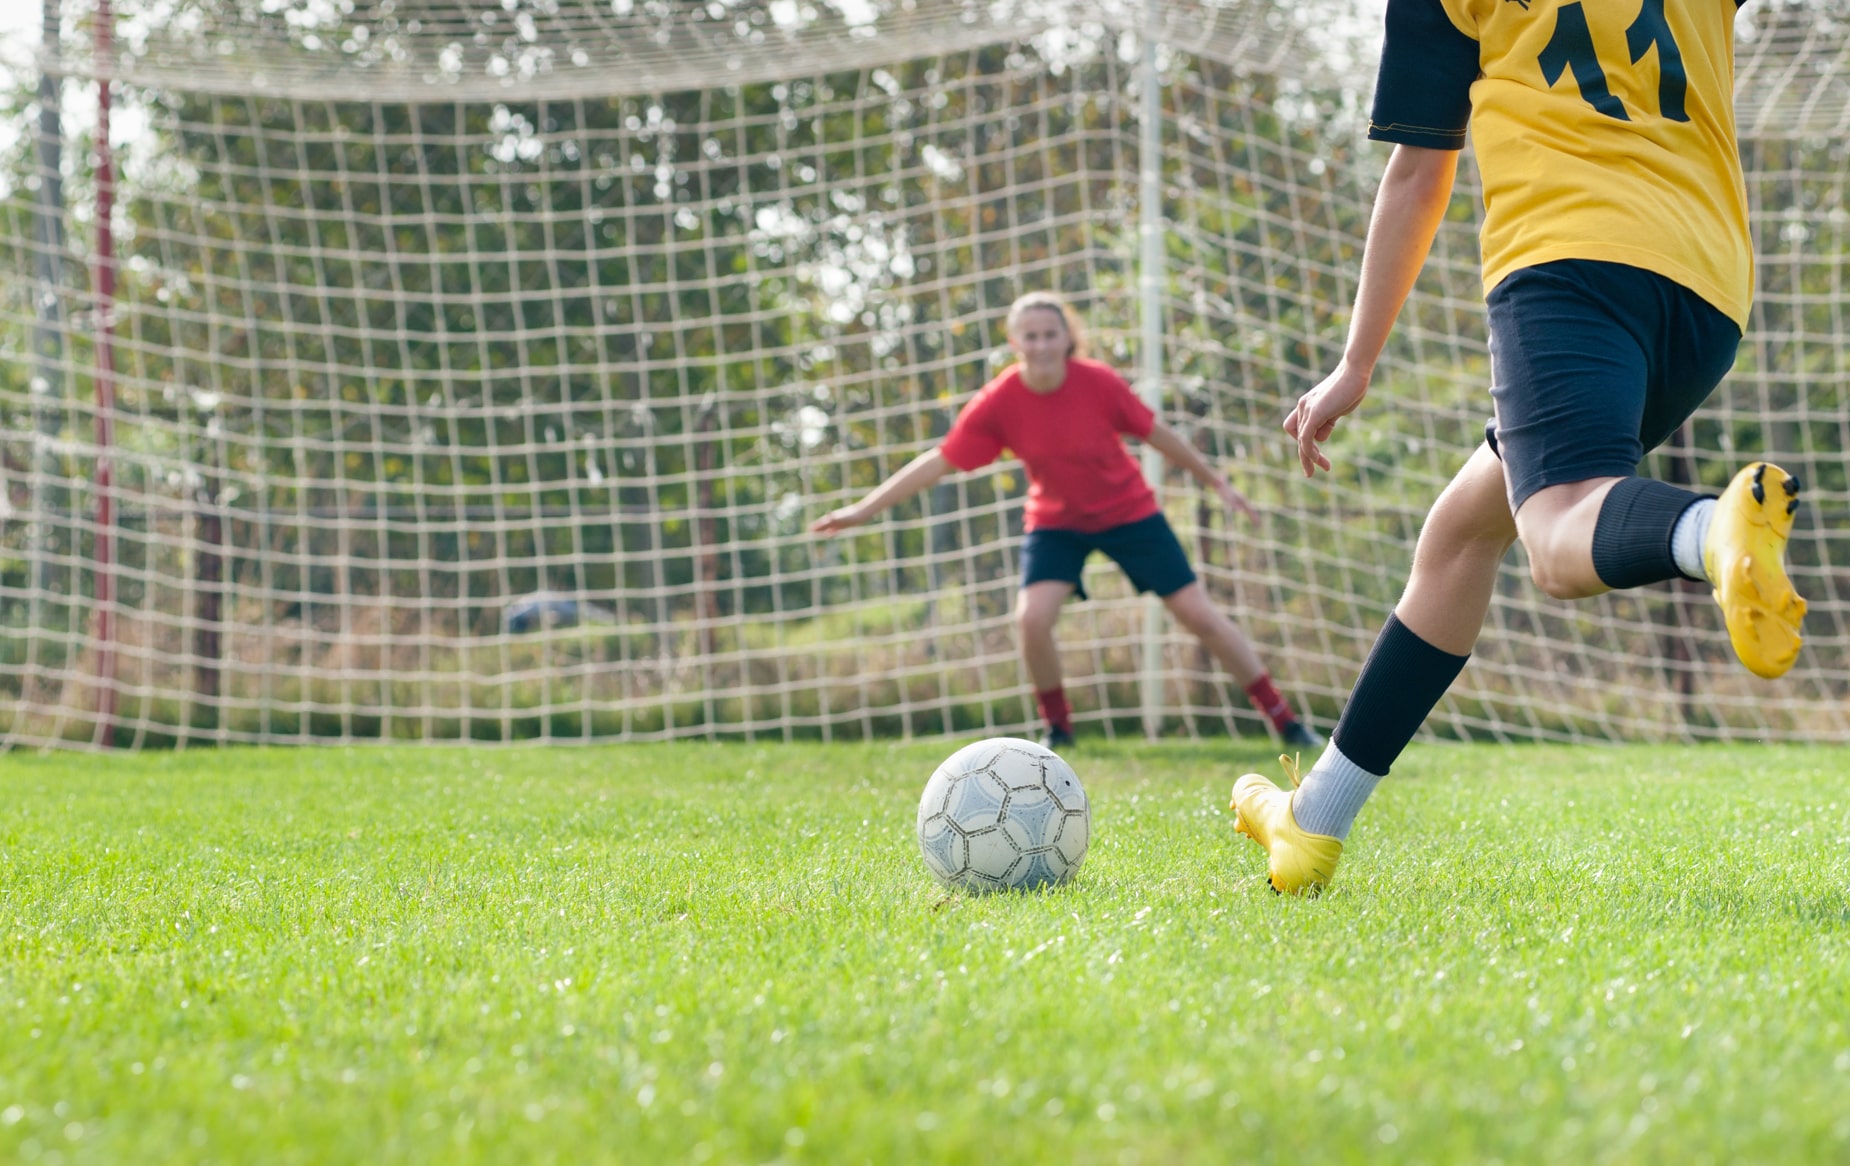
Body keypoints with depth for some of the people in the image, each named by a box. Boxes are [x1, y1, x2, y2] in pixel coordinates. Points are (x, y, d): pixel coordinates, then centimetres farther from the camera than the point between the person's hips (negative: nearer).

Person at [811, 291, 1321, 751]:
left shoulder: (1099, 382, -23)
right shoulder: (997, 403, -21)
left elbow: (1156, 434, -8)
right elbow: (937, 462, -16)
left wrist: (1217, 483, 2)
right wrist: (862, 510, -20)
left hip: (1127, 511, -1)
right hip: (1054, 519, 1)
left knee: (1199, 613, -2)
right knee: (1032, 617, -22)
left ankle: (1284, 721, 9)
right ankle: (1058, 727, 4)